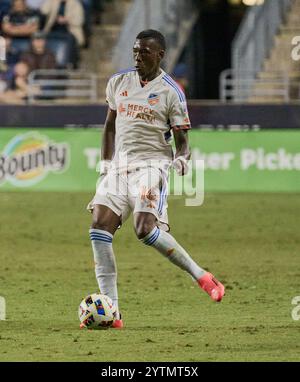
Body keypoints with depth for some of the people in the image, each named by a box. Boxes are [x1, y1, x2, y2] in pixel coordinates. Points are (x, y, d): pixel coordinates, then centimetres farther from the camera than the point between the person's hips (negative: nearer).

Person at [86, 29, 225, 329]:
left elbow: (182, 139, 0)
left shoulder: (171, 92, -2)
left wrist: (182, 158, -22)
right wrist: (105, 164, 16)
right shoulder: (118, 82, 12)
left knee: (145, 228, -26)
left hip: (152, 166, -5)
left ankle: (202, 277, -9)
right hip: (119, 166, 5)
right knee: (99, 226, -14)